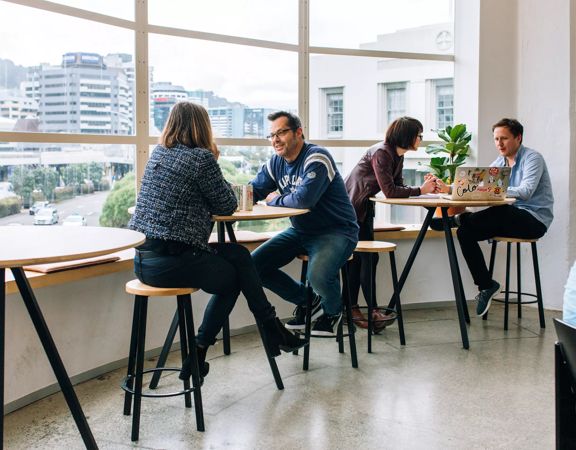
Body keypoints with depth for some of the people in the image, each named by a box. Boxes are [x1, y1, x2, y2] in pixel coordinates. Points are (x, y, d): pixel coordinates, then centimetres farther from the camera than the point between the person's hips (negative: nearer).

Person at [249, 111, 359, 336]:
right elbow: (252, 191, 9)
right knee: (254, 264, -5)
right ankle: (307, 299, 15)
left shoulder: (317, 158, -19)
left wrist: (275, 200, -13)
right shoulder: (276, 163, 6)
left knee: (318, 276, -35)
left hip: (336, 231, -8)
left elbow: (304, 199, -32)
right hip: (300, 231, 8)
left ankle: (333, 310, 4)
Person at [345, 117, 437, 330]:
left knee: (360, 257, 8)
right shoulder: (381, 153, -23)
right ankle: (372, 310, -5)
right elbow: (390, 191, -28)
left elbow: (398, 187, 2)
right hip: (351, 206, -9)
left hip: (365, 207, 9)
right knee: (366, 257, -9)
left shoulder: (397, 156, 5)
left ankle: (351, 309, 12)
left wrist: (425, 187, -12)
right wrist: (420, 190, -23)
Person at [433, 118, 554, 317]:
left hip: (534, 220, -7)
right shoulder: (499, 162, 16)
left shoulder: (532, 158, -8)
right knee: (464, 232, -13)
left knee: (500, 211, -39)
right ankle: (486, 285, -11)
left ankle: (456, 220, -23)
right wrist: (449, 188, -12)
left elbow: (525, 192, -25)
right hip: (510, 219, 7)